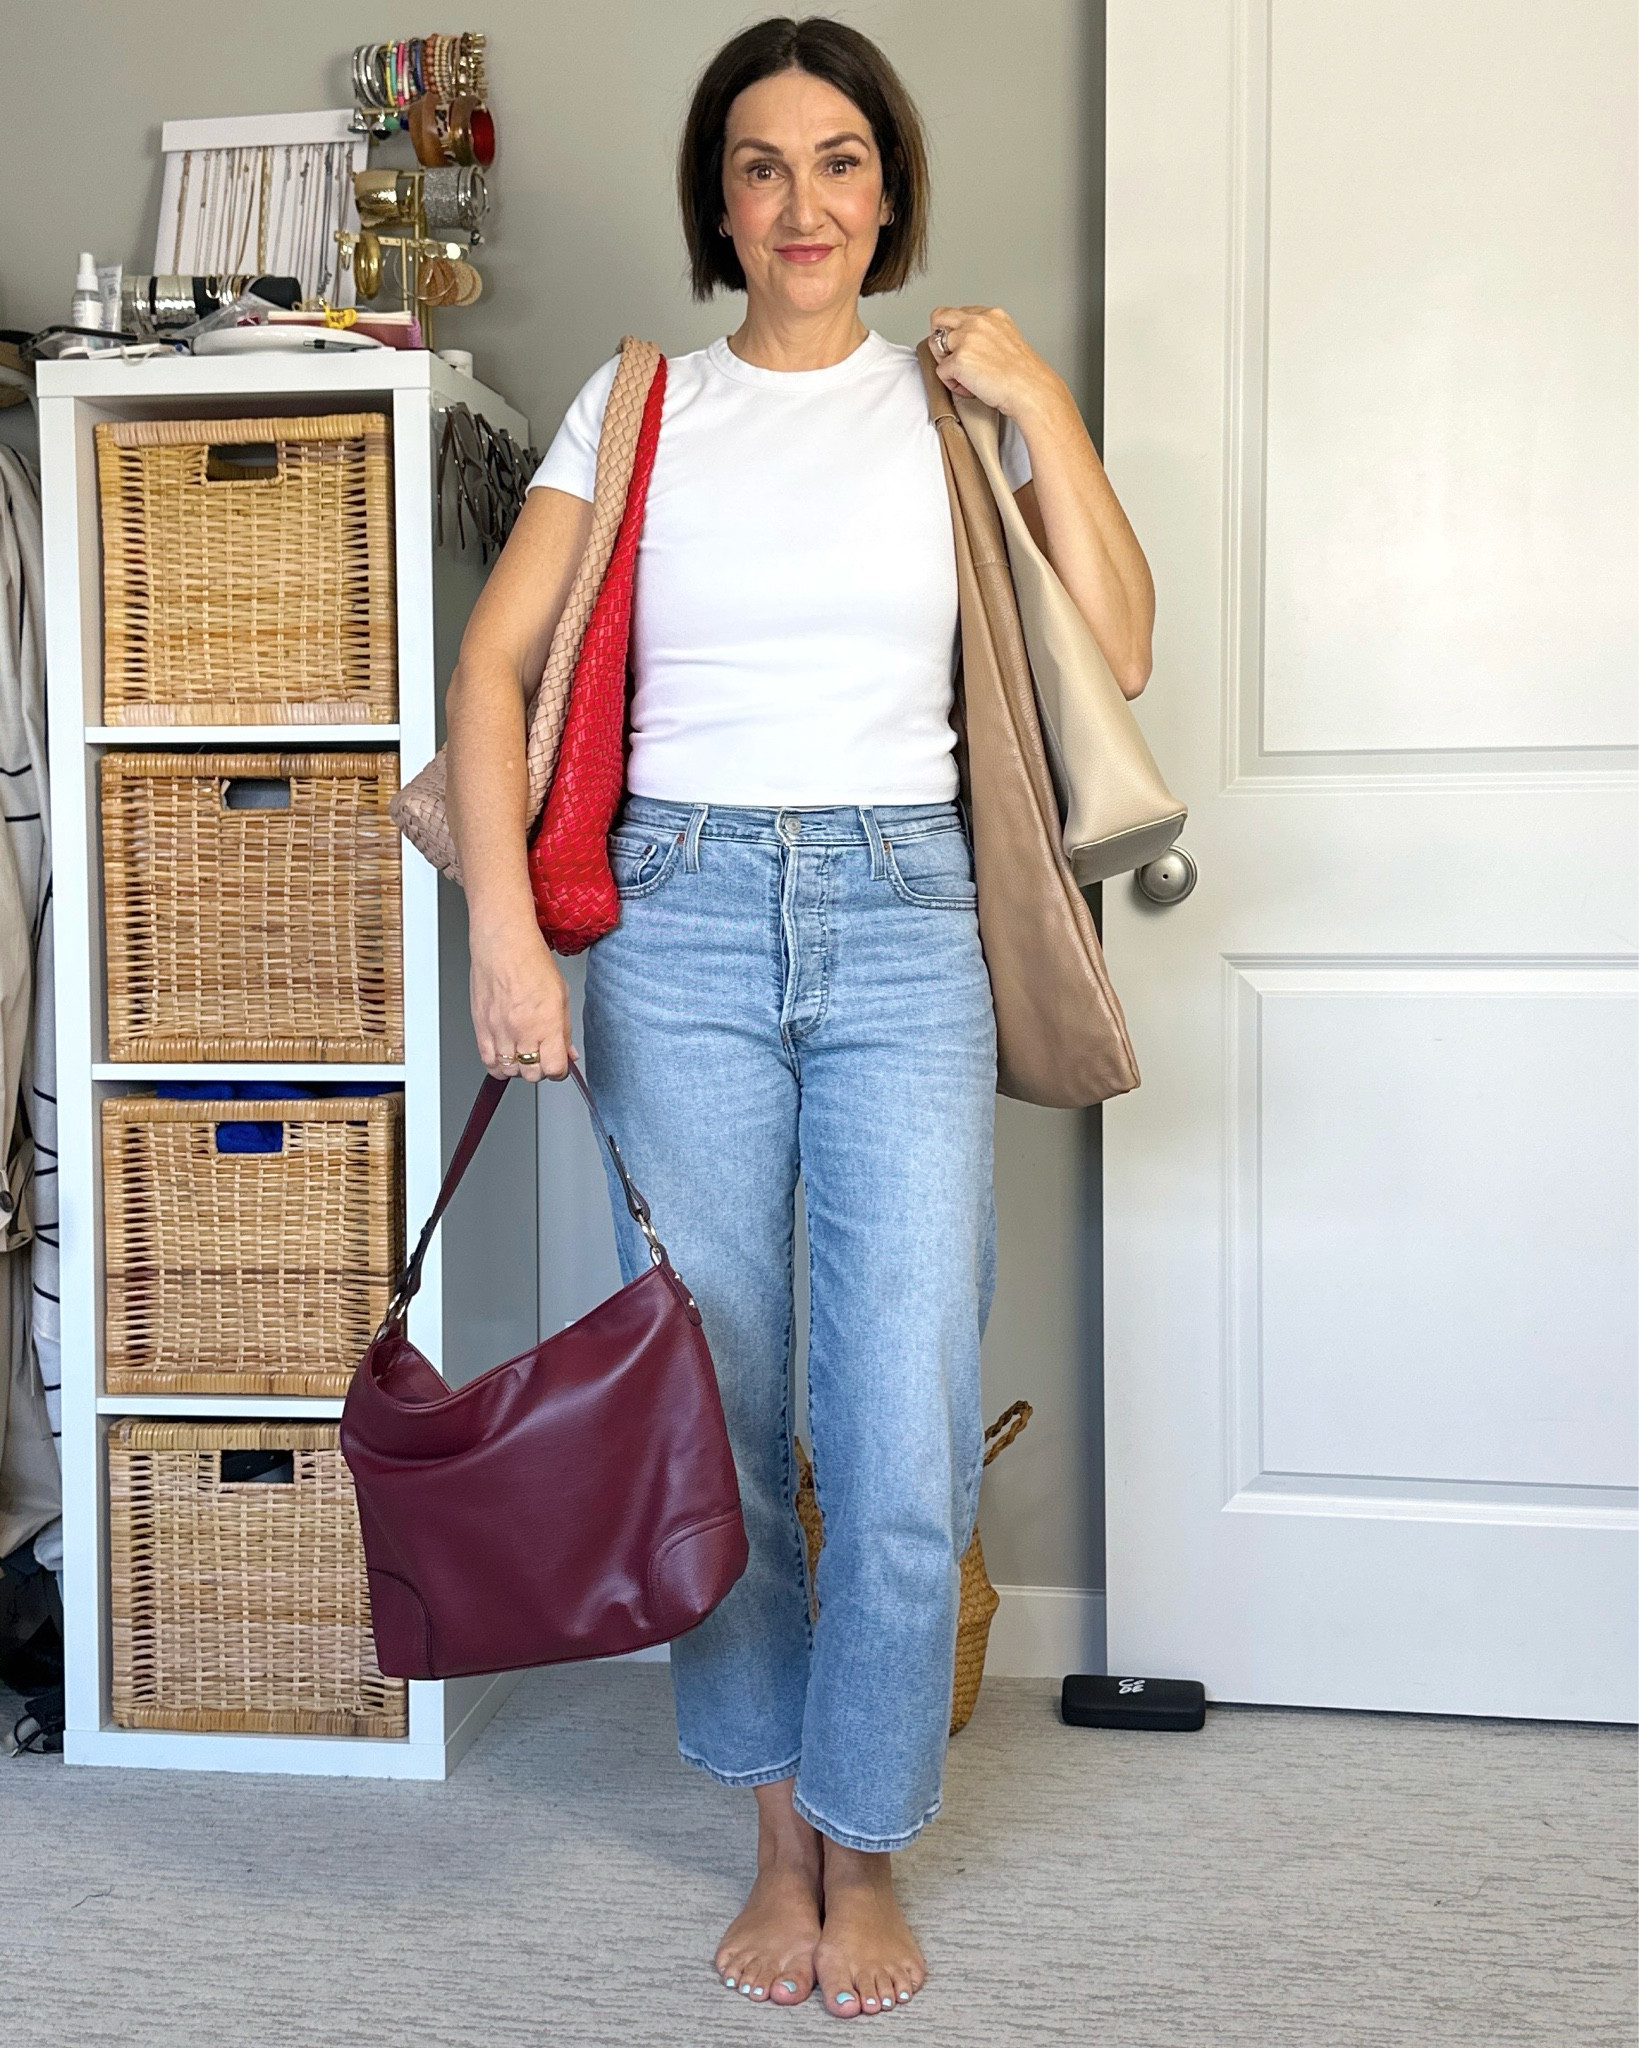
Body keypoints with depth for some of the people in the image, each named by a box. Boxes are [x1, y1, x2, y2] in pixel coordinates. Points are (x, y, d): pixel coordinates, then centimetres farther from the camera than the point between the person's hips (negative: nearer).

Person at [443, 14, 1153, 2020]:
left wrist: (1042, 405, -3)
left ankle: (866, 1847, 21)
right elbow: (496, 662, 0)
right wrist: (506, 927, -12)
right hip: (679, 915, 1)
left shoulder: (958, 404, 10)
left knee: (905, 1436, -3)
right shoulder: (638, 403, 9)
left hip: (901, 919, 0)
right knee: (709, 1415, 7)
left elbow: (1114, 650, 1)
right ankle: (780, 1836, 27)